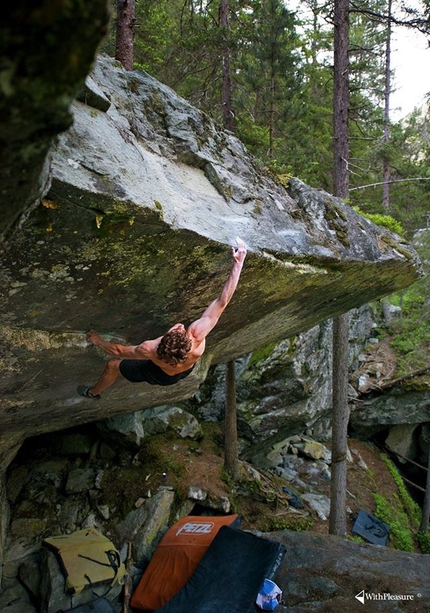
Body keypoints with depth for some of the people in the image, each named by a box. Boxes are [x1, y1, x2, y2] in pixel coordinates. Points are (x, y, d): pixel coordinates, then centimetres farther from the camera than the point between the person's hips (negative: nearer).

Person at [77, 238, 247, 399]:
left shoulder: (150, 350, -47)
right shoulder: (197, 335, -48)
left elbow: (119, 351, -27)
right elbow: (222, 301, -46)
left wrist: (99, 341, -9)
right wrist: (238, 262, -45)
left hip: (161, 376, -2)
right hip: (187, 370, 3)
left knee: (112, 365, 19)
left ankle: (93, 392, 50)